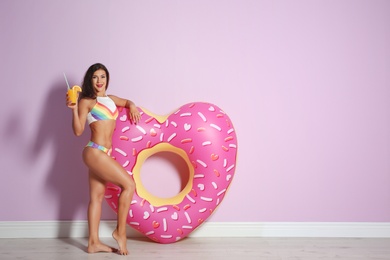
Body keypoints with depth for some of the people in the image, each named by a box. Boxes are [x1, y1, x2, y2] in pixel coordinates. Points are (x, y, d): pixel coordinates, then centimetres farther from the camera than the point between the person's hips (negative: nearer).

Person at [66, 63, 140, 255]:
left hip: (103, 153, 7)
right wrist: (74, 109, -23)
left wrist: (132, 106, 12)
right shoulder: (86, 101, -5)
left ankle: (93, 242, 13)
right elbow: (78, 131, -10)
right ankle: (120, 231, 2)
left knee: (97, 196, 8)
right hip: (94, 152, -7)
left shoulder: (110, 99, 16)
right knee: (128, 184, -10)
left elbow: (126, 102, 34)